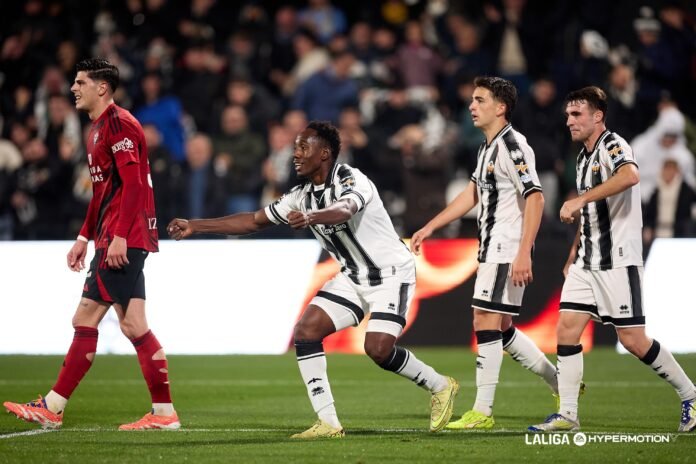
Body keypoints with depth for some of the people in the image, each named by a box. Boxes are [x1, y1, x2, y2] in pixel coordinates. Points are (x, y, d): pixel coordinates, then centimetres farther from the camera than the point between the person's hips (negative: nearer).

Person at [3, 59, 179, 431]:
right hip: (109, 242, 10)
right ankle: (51, 410, 11)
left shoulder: (118, 124, -11)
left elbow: (132, 183, -20)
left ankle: (164, 413, -7)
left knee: (133, 324, -10)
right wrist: (85, 238, 25)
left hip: (123, 242, -10)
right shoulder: (98, 128, 20)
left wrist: (119, 236, -25)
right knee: (84, 321, 9)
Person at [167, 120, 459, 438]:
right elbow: (254, 221, 10)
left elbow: (344, 210, -45)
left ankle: (440, 387, 5)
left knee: (378, 349, -22)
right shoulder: (302, 196, 3)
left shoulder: (353, 182, -21)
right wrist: (195, 226, 6)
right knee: (306, 331, -10)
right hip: (352, 278, 8)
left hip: (391, 273, -8)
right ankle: (327, 423, -8)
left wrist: (310, 217, -66)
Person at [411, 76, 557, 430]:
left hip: (507, 252, -10)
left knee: (486, 323, -10)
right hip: (491, 251, 10)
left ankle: (482, 411, -7)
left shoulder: (512, 146, -15)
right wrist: (430, 227, 25)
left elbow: (535, 198, -22)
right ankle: (561, 384, 24)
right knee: (500, 328, 14)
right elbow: (472, 194, 27)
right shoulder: (487, 148, 16)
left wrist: (524, 254, -27)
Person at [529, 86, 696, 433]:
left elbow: (630, 175, -37)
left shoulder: (612, 146, -12)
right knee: (567, 328, -2)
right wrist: (574, 254, 25)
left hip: (617, 260, -8)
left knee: (632, 339, -6)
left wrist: (580, 199, -39)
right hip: (588, 261, 8)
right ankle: (567, 414, 0)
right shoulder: (584, 156, 16)